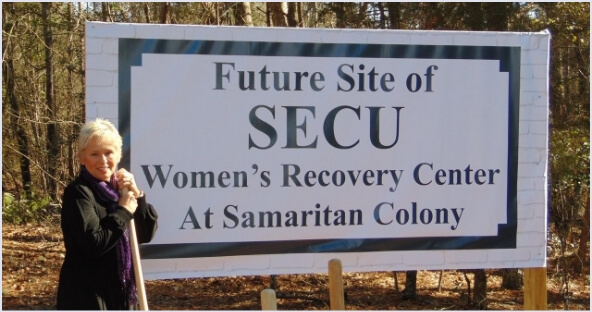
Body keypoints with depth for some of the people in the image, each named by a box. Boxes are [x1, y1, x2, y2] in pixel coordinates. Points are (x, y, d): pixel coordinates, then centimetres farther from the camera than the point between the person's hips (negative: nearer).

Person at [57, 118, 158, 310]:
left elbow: (146, 234, 7)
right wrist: (124, 212, -14)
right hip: (86, 297, -8)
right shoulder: (78, 193, -14)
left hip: (118, 292, 8)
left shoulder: (117, 188, 10)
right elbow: (93, 243, -24)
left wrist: (136, 196, -5)